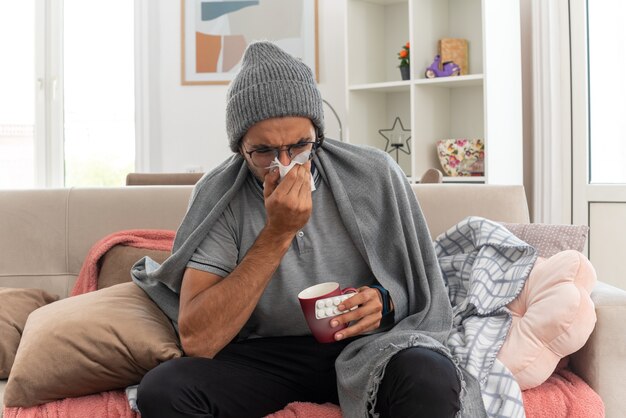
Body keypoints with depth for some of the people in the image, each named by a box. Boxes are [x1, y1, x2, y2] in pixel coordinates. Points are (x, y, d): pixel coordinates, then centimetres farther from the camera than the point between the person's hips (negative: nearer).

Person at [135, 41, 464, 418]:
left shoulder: (376, 176, -7)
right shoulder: (218, 196, -10)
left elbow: (423, 288, 6)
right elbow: (197, 341, -19)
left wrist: (384, 303, -18)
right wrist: (277, 233, -25)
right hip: (265, 356, 1)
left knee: (431, 378, -34)